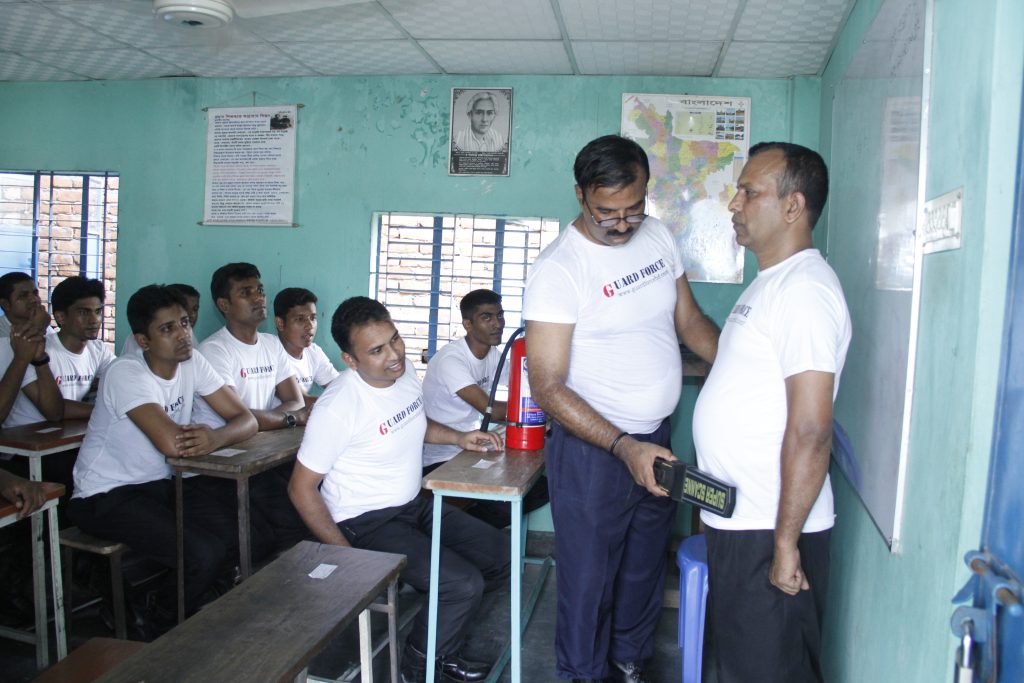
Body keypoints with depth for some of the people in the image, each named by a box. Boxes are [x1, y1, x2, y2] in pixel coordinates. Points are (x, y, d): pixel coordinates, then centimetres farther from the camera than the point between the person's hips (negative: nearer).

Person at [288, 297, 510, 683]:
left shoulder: (405, 371, -3)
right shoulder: (337, 407, -25)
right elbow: (302, 489, -17)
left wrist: (459, 437, 3)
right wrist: (347, 557, -18)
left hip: (415, 506, 8)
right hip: (367, 523, -8)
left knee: (500, 555, 4)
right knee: (464, 584, -21)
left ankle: (441, 626, 24)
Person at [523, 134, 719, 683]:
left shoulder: (658, 236, 1)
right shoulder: (558, 269, -20)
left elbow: (689, 320, 10)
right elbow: (548, 387, -22)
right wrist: (624, 448, -30)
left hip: (657, 437, 7)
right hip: (590, 447, -6)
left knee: (646, 565, 23)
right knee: (589, 575, 8)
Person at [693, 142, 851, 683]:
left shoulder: (804, 290, -19)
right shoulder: (769, 283, 13)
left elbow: (810, 430, -24)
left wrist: (786, 543, -22)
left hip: (770, 533, -10)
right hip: (736, 521, 10)